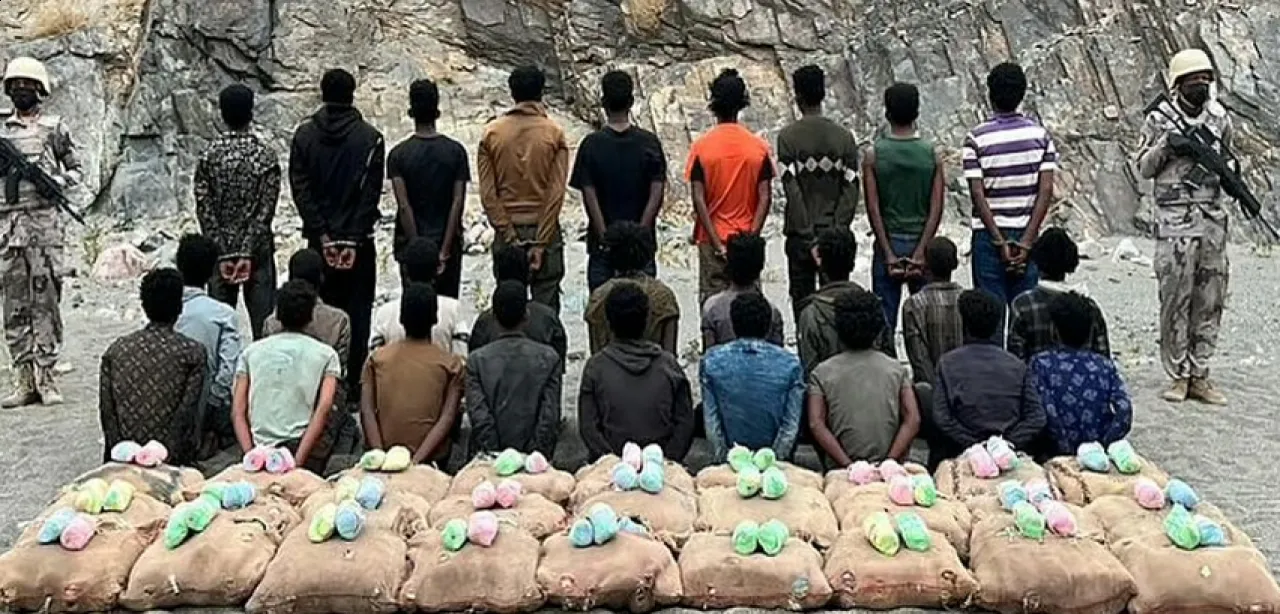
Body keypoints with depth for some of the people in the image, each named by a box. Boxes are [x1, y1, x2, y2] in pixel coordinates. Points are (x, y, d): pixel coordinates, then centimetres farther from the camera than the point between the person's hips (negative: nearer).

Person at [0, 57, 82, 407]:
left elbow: (75, 168, 11)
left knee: (45, 298, -5)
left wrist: (57, 180, -9)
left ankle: (46, 377, 0)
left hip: (44, 218, -3)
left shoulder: (54, 126, 8)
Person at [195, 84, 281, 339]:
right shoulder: (265, 155, -6)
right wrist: (247, 253, -10)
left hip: (220, 252, 2)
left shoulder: (209, 155, -2)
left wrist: (223, 254, -4)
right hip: (258, 251, -2)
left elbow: (204, 209, -5)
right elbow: (265, 210, -11)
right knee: (263, 324, 4)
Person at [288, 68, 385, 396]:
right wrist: (354, 239, -9)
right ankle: (354, 385, 5)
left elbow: (300, 189, -3)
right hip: (359, 240, -2)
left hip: (319, 239, 2)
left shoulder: (304, 135, 1)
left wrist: (323, 236, -5)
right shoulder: (370, 138, -6)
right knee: (357, 313, 4)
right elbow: (371, 193, -11)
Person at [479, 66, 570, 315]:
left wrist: (509, 236, -4)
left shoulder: (492, 133, -1)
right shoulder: (554, 133, -4)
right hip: (545, 230, -1)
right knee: (546, 307, 3)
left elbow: (487, 193, -5)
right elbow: (556, 192, -10)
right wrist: (541, 243, -9)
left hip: (507, 231, 1)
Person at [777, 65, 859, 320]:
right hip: (833, 233, 2)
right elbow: (851, 190, -3)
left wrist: (808, 238, -11)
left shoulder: (788, 136, -6)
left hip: (800, 235, -2)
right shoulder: (844, 137, 3)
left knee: (802, 299, 5)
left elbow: (792, 191, -12)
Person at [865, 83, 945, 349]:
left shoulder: (873, 155, -7)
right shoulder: (932, 154, -3)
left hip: (888, 244, -1)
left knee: (884, 319, 5)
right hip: (921, 243, 1)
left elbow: (873, 209, -10)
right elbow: (936, 209, -8)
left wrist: (888, 254, -8)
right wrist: (920, 252, -8)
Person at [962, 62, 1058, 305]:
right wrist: (1026, 241, -7)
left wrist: (999, 241, -10)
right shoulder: (1041, 134, 2)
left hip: (988, 236, -2)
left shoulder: (976, 139, -6)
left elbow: (977, 195, -12)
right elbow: (1046, 190, -5)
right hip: (1027, 235, 2)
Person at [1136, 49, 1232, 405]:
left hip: (1213, 219, 4)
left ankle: (1199, 375, 13)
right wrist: (1167, 144, -15)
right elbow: (1143, 169, 2)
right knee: (1176, 299, -4)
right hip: (1175, 220, -4)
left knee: (1210, 301, 5)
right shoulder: (1159, 119, 0)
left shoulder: (1219, 117, 11)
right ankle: (1178, 376, 5)